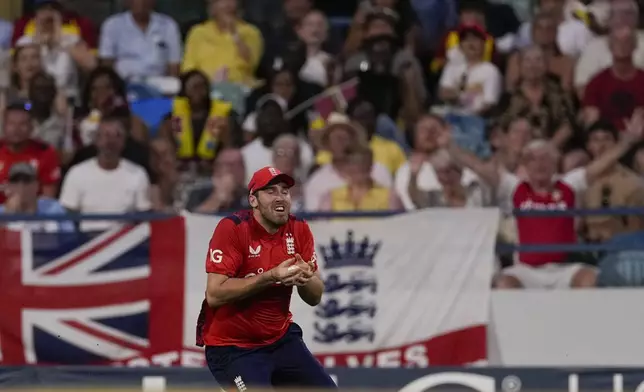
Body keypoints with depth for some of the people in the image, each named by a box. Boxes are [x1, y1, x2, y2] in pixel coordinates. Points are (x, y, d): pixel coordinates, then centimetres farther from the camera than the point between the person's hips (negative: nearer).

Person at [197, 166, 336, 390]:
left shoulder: (299, 231, 1)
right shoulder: (232, 229, -16)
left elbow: (315, 297, 4)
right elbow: (214, 295, -24)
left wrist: (305, 278, -20)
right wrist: (271, 277, -29)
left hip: (281, 339, 6)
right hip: (231, 347, -6)